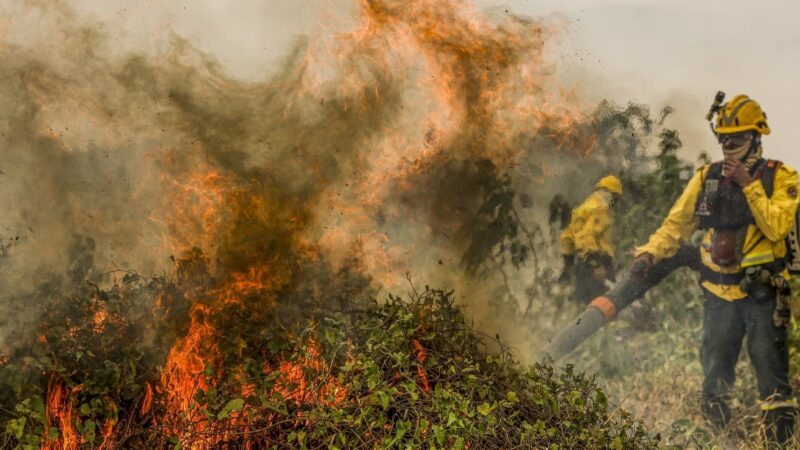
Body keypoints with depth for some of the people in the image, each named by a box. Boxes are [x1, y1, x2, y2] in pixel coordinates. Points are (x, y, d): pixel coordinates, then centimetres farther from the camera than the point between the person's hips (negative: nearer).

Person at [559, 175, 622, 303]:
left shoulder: (583, 207, 23)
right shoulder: (600, 208, -8)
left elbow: (567, 236, 25)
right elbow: (588, 236, -21)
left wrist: (568, 262, 28)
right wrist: (595, 263, -25)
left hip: (581, 262, 10)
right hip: (596, 263, -10)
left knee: (586, 301, 13)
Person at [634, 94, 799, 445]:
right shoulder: (707, 177, 6)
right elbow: (677, 223, 6)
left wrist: (748, 185, -20)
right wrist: (650, 251, -8)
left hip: (762, 293, -3)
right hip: (719, 294, 4)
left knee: (771, 369, -5)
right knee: (715, 374, 12)